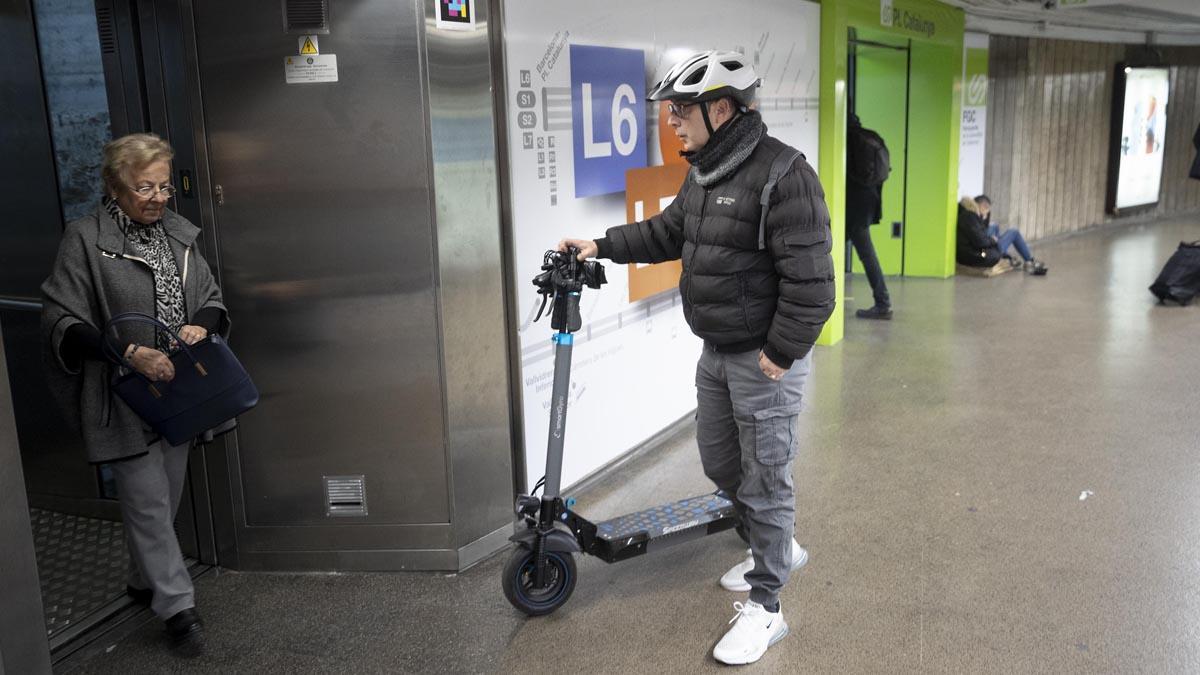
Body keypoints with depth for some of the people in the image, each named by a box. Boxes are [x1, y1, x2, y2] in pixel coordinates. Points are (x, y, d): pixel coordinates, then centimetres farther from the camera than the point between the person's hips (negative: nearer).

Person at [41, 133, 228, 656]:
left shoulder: (178, 234, 5)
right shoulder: (84, 239, -10)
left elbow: (212, 299, 12)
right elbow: (61, 323, -12)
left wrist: (201, 325, -11)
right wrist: (129, 352, -24)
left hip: (176, 392, 6)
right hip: (122, 398, -6)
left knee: (167, 497, 18)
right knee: (148, 502, -1)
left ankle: (144, 581, 39)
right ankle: (176, 605, 12)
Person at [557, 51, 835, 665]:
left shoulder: (783, 174, -22)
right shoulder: (703, 173, 8)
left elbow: (810, 279, -23)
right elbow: (666, 232, 21)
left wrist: (780, 353, -20)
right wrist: (603, 245, 13)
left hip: (765, 361, -9)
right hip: (716, 354, 9)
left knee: (763, 477, 1)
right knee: (719, 462, 21)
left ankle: (764, 607, 17)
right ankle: (776, 549, 44)